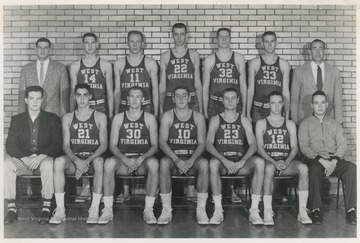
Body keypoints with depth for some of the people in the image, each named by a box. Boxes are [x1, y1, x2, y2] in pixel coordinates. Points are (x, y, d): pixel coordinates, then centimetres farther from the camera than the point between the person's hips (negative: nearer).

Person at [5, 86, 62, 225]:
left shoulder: (52, 119, 7)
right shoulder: (17, 120, 12)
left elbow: (56, 144, -3)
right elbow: (10, 146, 2)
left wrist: (41, 157, -20)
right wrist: (25, 157, -16)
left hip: (43, 160, -2)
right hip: (22, 161, 2)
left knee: (49, 164, -36)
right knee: (6, 163, -28)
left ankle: (46, 208, -28)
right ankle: (11, 208, -23)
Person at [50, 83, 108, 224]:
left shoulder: (100, 117, 9)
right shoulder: (67, 118, 14)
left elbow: (104, 144, -1)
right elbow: (65, 145, 5)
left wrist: (88, 161, -18)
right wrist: (77, 160, -17)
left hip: (93, 159, -1)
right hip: (73, 159, 2)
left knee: (100, 161, -37)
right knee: (59, 161, -32)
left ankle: (95, 209, -31)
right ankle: (60, 210, -29)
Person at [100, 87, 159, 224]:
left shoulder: (149, 118, 10)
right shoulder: (118, 118, 12)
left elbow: (154, 145, 4)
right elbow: (113, 145, 6)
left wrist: (141, 158, -15)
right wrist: (124, 158, -14)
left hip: (143, 161, -1)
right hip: (123, 159, 1)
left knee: (153, 163, -35)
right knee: (109, 163, -32)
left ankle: (148, 209, -26)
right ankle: (108, 209, -23)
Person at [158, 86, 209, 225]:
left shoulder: (198, 117, 7)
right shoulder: (167, 116, 5)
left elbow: (202, 143, 1)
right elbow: (162, 142, -4)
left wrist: (192, 159, -19)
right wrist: (176, 159, -20)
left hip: (192, 158, 1)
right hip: (173, 158, 0)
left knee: (204, 163, -32)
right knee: (164, 162, -34)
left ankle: (201, 210, -24)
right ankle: (166, 210, -26)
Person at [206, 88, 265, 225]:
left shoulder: (244, 121, 15)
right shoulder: (215, 120, 10)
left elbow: (253, 145, 3)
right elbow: (208, 145, -3)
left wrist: (242, 161, -16)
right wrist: (224, 160, -20)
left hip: (241, 162, 2)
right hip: (222, 160, -1)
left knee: (259, 162, -29)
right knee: (213, 163, -37)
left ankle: (254, 211, -27)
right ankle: (218, 210, -28)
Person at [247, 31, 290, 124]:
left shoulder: (284, 64, 7)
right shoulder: (254, 63, 5)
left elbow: (285, 92, 6)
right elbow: (250, 90, 4)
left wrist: (287, 114, 0)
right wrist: (248, 114, -1)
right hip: (258, 111, 0)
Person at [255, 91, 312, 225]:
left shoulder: (290, 124, 19)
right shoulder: (261, 123, 12)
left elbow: (294, 148, 8)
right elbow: (260, 148, 0)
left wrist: (287, 161, -13)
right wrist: (274, 162, -17)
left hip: (287, 161, 2)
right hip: (268, 161, -2)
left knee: (303, 168, -30)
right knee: (269, 168, -38)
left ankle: (302, 211, -28)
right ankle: (267, 211, -33)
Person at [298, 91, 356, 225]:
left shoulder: (335, 124, 21)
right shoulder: (305, 123, 11)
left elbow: (342, 145, 9)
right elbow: (304, 147, -1)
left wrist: (334, 161, -11)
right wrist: (321, 160, -15)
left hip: (334, 160, 3)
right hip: (314, 160, -3)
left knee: (352, 168, -27)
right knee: (315, 169, -37)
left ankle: (351, 210, -26)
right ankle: (315, 210, -30)